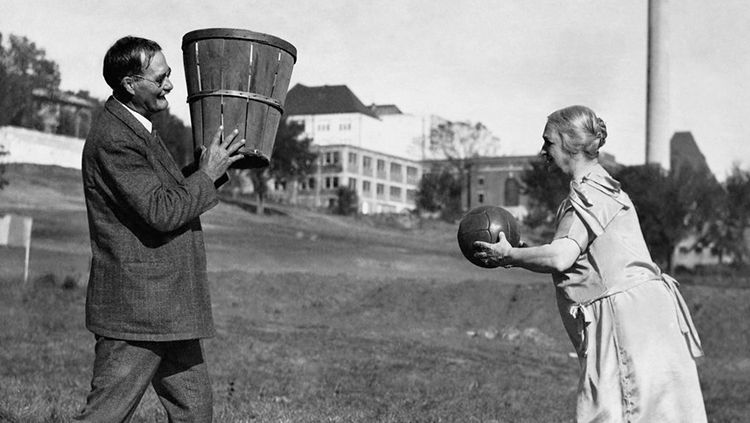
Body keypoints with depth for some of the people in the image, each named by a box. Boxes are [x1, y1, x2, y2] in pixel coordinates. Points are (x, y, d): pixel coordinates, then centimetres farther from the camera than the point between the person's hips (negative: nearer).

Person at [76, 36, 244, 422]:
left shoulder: (136, 129, 15)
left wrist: (214, 165, 10)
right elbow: (161, 213, -24)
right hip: (134, 309, -10)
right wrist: (207, 175, -11)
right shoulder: (112, 140, -18)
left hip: (168, 311, 10)